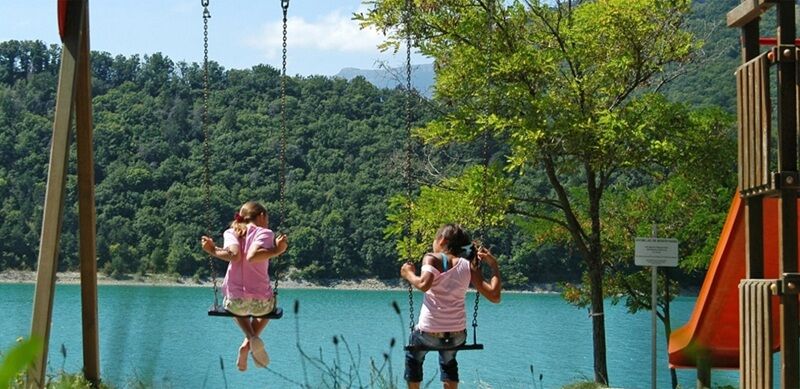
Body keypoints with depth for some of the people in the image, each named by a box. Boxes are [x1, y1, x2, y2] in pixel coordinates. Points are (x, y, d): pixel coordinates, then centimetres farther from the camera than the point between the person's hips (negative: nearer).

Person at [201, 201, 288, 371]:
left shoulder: (231, 232, 6)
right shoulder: (265, 233, -2)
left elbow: (233, 255, -14)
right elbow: (253, 256, -21)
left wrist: (214, 251, 0)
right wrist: (276, 251, -11)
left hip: (233, 302, 2)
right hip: (260, 302, -2)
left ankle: (252, 337, 11)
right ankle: (247, 345, 15)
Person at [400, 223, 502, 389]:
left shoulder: (432, 258, -5)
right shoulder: (469, 266, 2)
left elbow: (424, 284, -25)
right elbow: (494, 296, -5)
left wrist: (409, 274, -5)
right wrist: (494, 265, 5)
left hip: (429, 333, -3)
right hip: (457, 335, 3)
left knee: (413, 356, 33)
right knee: (448, 360, 38)